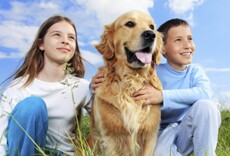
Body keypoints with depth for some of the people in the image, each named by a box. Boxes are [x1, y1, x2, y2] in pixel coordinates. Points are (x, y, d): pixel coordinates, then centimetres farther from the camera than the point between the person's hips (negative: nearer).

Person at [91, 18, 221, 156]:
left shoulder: (195, 72, -5)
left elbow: (206, 93, -27)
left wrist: (163, 96, -40)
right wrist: (99, 86, -30)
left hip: (187, 132, 3)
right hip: (161, 133, -3)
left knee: (206, 105, -25)